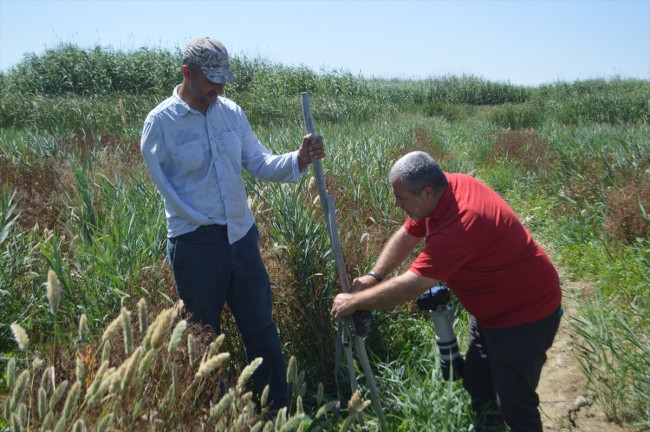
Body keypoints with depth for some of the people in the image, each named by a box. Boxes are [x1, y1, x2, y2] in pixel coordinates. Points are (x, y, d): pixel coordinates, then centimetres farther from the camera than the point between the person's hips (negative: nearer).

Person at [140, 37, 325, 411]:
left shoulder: (232, 112, 3)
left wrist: (299, 160, -18)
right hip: (196, 244, -4)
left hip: (242, 236, 5)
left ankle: (278, 407, 31)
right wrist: (203, 220, -9)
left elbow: (261, 164, 0)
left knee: (261, 324, 14)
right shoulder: (161, 122, -10)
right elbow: (162, 187, -8)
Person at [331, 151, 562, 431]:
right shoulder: (447, 187, -9)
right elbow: (406, 236, 3)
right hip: (489, 309, 9)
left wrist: (353, 302, -19)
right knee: (477, 390, 16)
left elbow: (409, 287, -31)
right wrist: (374, 276, -7)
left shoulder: (457, 226, -36)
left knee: (514, 407, 1)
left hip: (524, 315, -9)